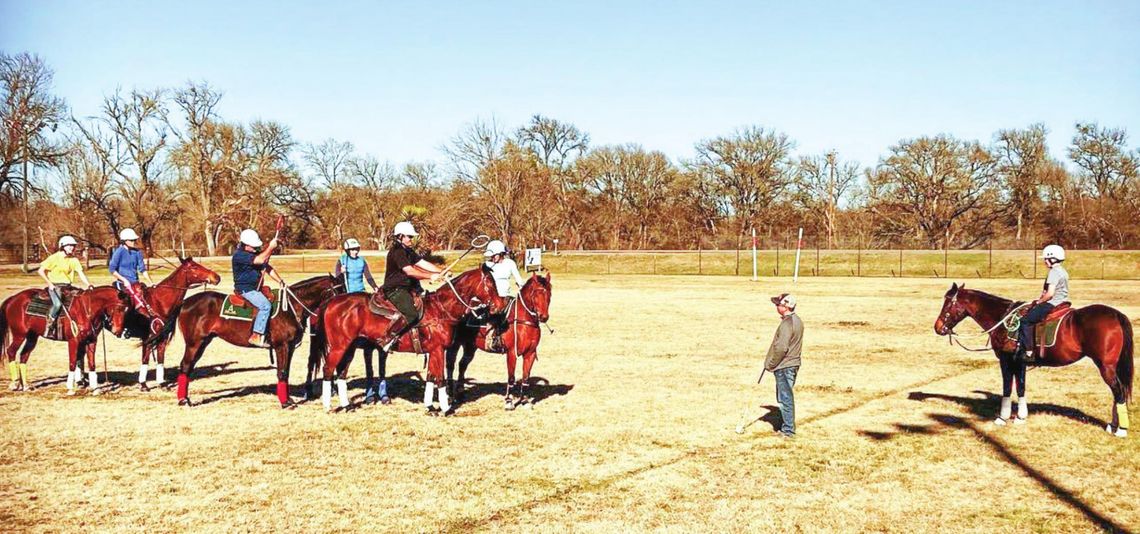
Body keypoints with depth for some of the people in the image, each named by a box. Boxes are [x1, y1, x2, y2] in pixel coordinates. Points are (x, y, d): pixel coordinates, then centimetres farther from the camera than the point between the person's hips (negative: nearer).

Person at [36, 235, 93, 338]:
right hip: (55, 286, -5)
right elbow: (41, 271, -2)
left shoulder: (74, 260, 8)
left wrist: (87, 284, -19)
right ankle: (49, 327, -14)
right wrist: (49, 283, -10)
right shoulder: (54, 258, -5)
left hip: (68, 286, 5)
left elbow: (80, 273, -1)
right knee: (58, 304, -32)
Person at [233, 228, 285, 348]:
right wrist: (270, 248, -20)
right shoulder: (239, 255, -17)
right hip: (245, 289, -9)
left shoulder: (256, 253, 11)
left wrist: (280, 280, 3)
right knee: (265, 305, -25)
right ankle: (256, 337, -22)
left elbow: (267, 268, 15)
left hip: (256, 288, 9)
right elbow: (259, 260, -30)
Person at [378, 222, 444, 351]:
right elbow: (409, 271, -24)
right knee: (411, 315, -26)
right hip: (395, 290, -10)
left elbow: (424, 264, 10)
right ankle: (387, 338, -16)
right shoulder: (397, 252, -16)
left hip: (408, 288, 10)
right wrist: (430, 277, -25)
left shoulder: (409, 251, 14)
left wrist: (441, 272, -3)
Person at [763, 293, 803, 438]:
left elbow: (781, 348, -25)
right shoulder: (797, 321, 10)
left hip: (784, 366, -10)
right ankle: (787, 426, 26)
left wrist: (770, 364, -12)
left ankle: (788, 430, 2)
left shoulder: (787, 323, -21)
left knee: (785, 398, -3)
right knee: (785, 397, 18)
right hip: (793, 364, 10)